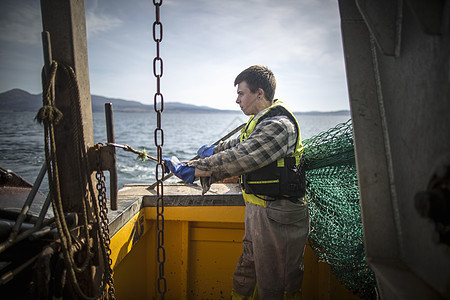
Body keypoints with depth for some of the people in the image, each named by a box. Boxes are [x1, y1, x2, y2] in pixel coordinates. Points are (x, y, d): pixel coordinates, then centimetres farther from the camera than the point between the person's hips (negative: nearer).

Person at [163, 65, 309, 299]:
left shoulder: (279, 125, -23)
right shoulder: (261, 121, 11)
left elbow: (239, 158, -30)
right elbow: (238, 144, 28)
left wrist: (190, 170, -28)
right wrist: (213, 150, 40)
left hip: (278, 216, -10)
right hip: (258, 210, 10)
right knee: (247, 265, 23)